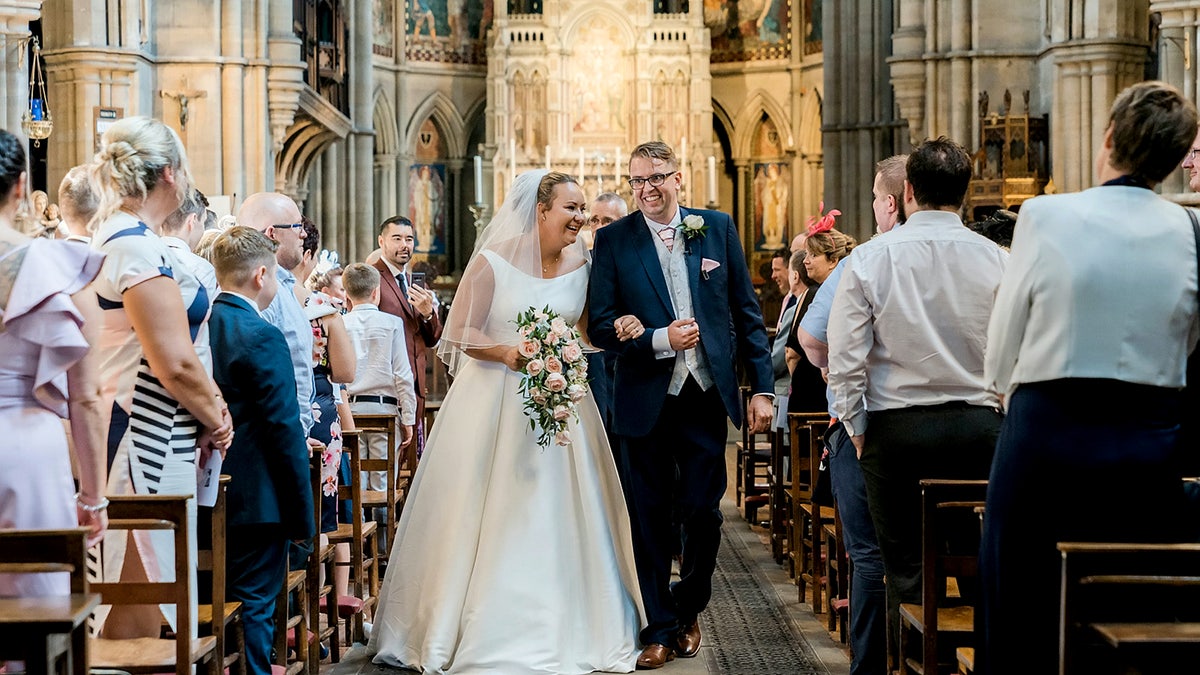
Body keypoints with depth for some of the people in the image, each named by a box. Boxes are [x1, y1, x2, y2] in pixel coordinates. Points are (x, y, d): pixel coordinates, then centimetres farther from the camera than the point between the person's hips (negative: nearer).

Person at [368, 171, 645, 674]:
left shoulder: (581, 264, 4)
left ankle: (560, 630, 15)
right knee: (485, 516, 0)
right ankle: (483, 632, 11)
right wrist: (506, 353, -22)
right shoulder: (494, 261, -9)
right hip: (494, 401, -4)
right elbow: (459, 333, -7)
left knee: (555, 515, 4)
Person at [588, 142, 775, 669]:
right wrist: (660, 340, -18)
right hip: (645, 401, -1)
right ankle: (659, 630, 18)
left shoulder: (718, 228, 4)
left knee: (703, 513, 6)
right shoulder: (614, 240, -1)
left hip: (706, 396, 1)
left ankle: (688, 610, 30)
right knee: (651, 520, 6)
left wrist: (762, 386, 1)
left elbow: (747, 313, 5)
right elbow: (600, 326, -4)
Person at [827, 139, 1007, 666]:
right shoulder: (998, 261, -1)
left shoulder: (870, 259, -4)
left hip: (896, 429, -1)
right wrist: (1002, 414, 15)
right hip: (979, 425, 2)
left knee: (908, 572, 4)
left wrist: (857, 428, 6)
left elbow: (845, 360, -6)